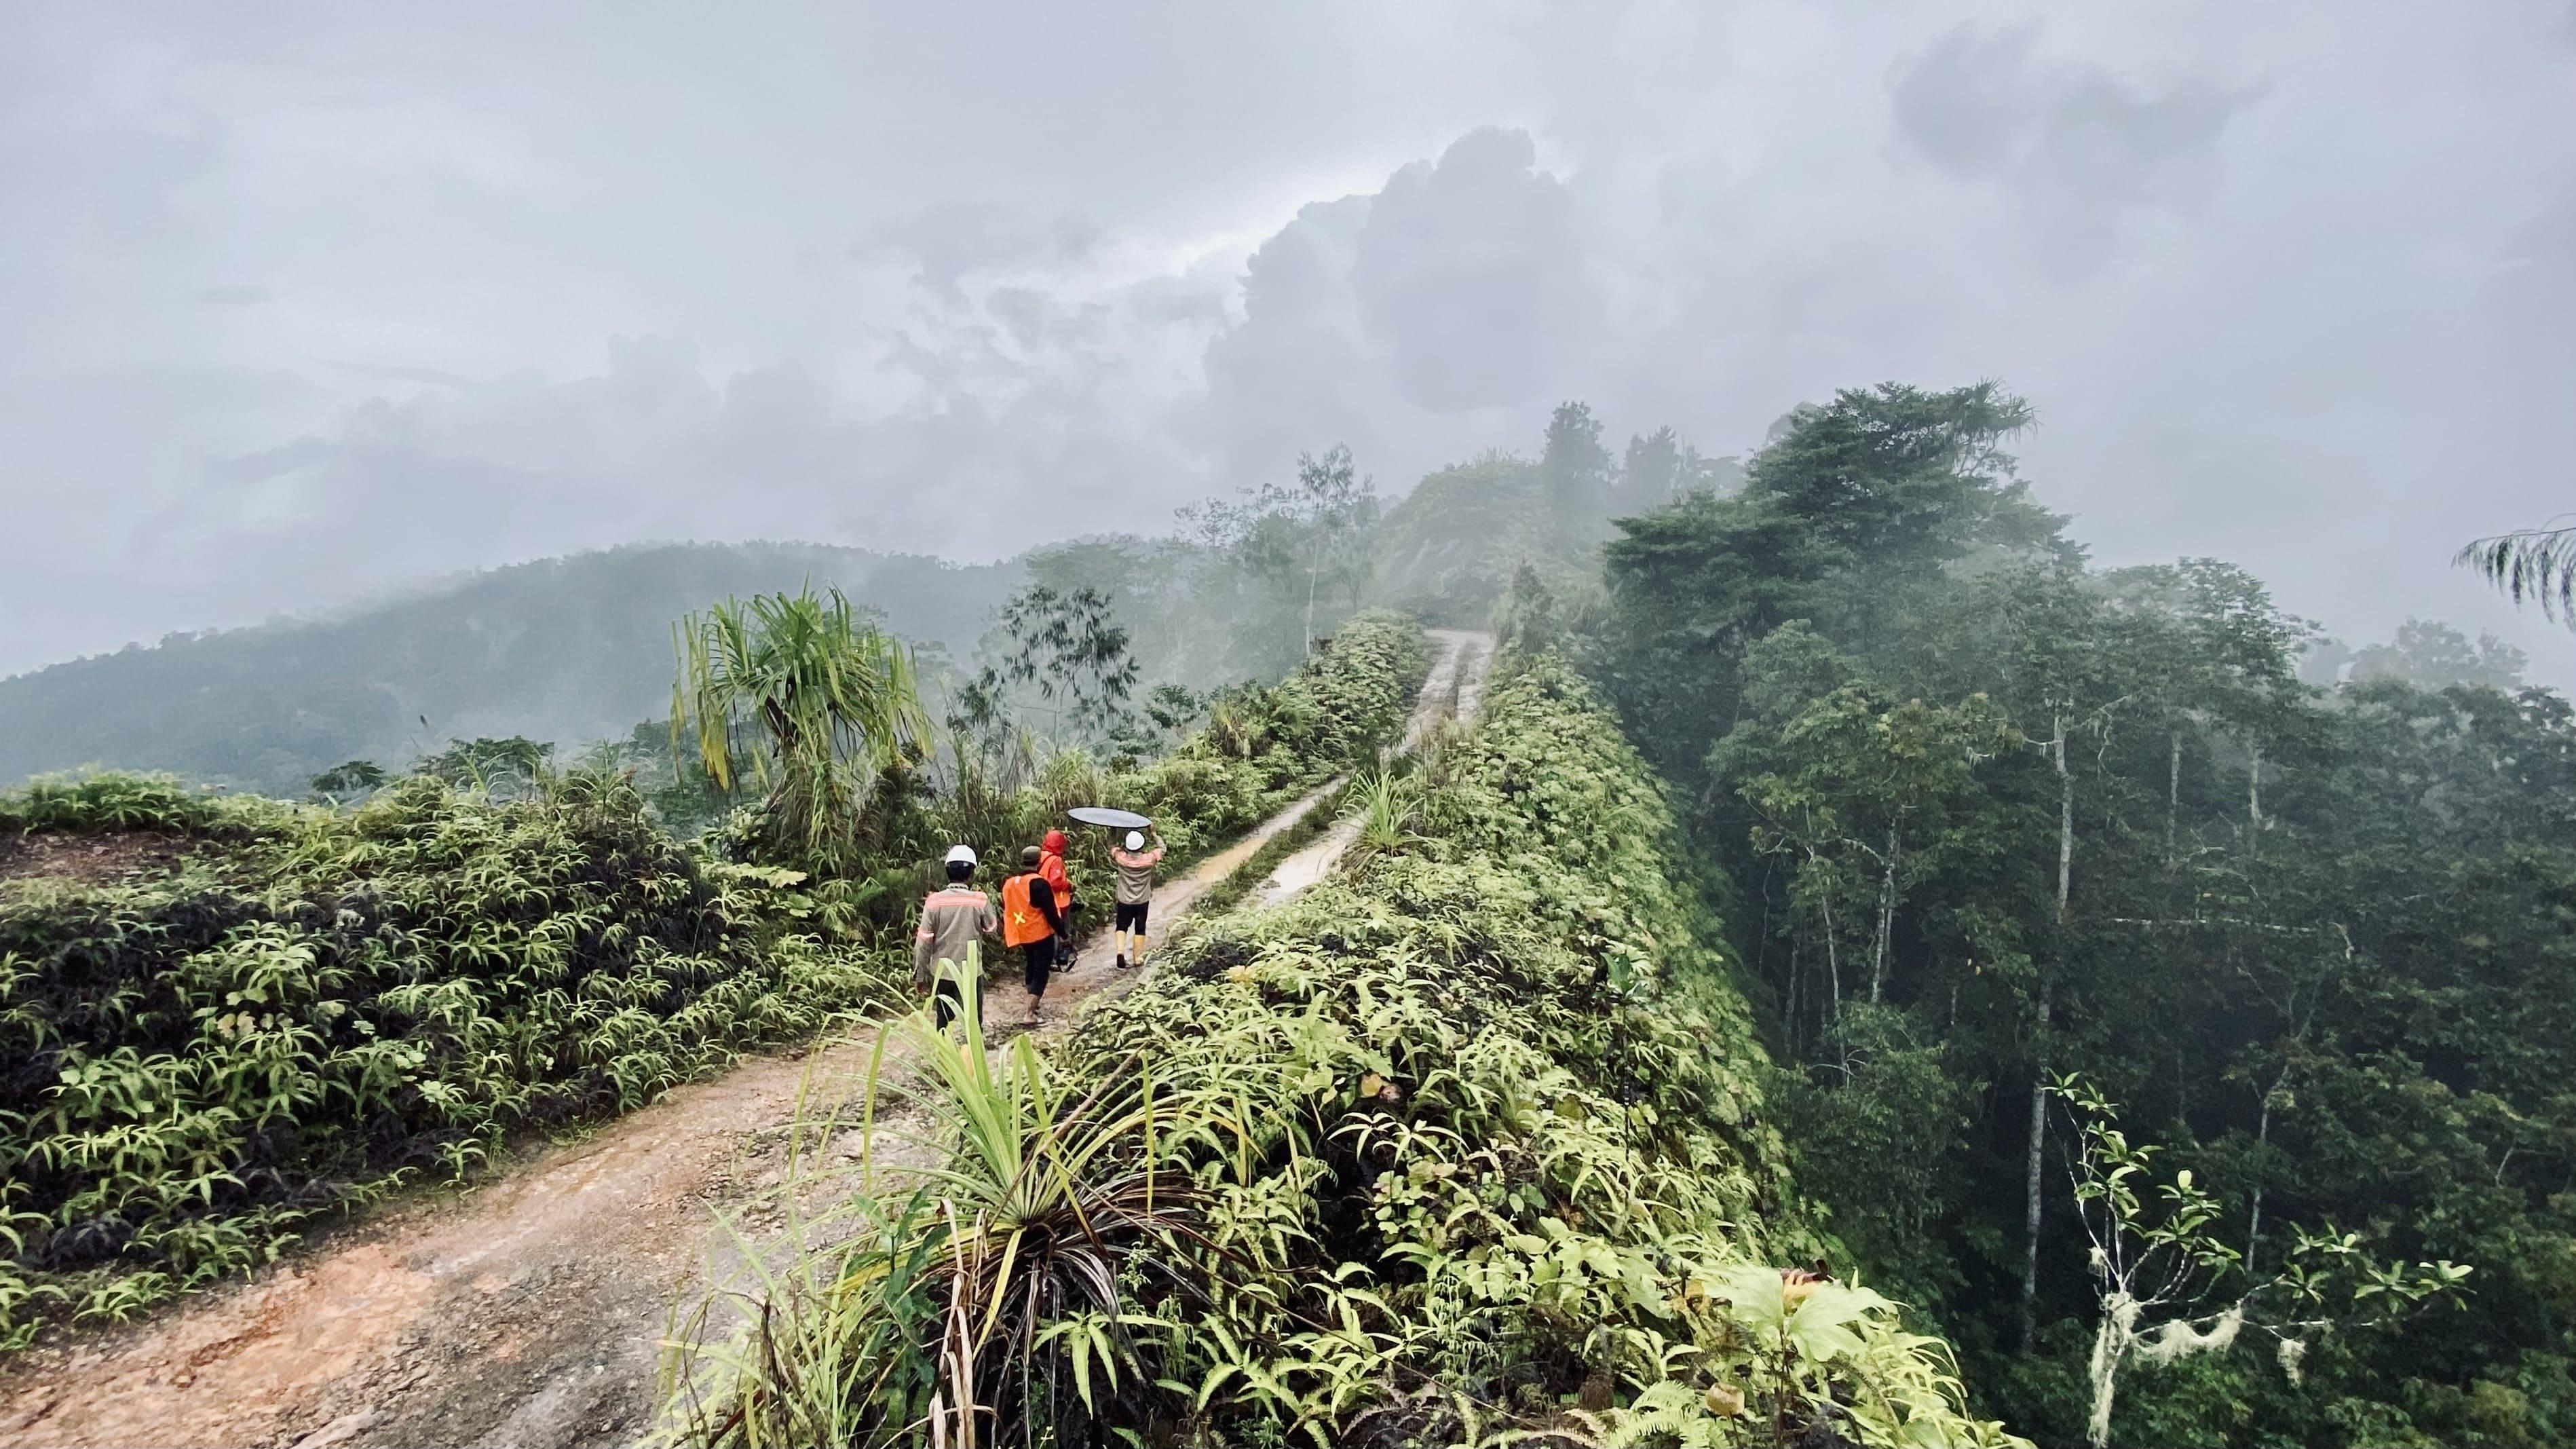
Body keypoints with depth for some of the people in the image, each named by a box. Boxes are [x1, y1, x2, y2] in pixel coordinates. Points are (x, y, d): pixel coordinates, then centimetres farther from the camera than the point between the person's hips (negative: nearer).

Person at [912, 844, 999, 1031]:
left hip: (942, 972, 2)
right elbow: (991, 930, 4)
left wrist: (920, 975, 2)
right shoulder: (980, 899, -11)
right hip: (971, 971, -2)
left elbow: (923, 941, -6)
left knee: (943, 1021, 16)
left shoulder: (935, 900, -8)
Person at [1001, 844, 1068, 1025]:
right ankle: (1031, 1013, -8)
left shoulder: (1009, 883, 6)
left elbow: (1006, 911, 14)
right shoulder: (1039, 883, -16)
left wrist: (1005, 936, 24)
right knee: (1041, 972, -1)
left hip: (1022, 935, 7)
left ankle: (1032, 1004, 31)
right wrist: (1061, 932, -9)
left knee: (1031, 968, 23)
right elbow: (1050, 912, -17)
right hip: (1041, 935, -7)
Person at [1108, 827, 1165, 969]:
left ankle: (1120, 951, -8)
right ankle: (1138, 959, 17)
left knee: (1121, 927, 14)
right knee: (1140, 929, 12)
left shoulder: (1121, 858, -16)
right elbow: (1161, 848, 2)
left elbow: (1111, 850, 5)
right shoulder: (1149, 859, -17)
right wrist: (1156, 835, 12)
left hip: (1124, 901, 0)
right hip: (1142, 901, 0)